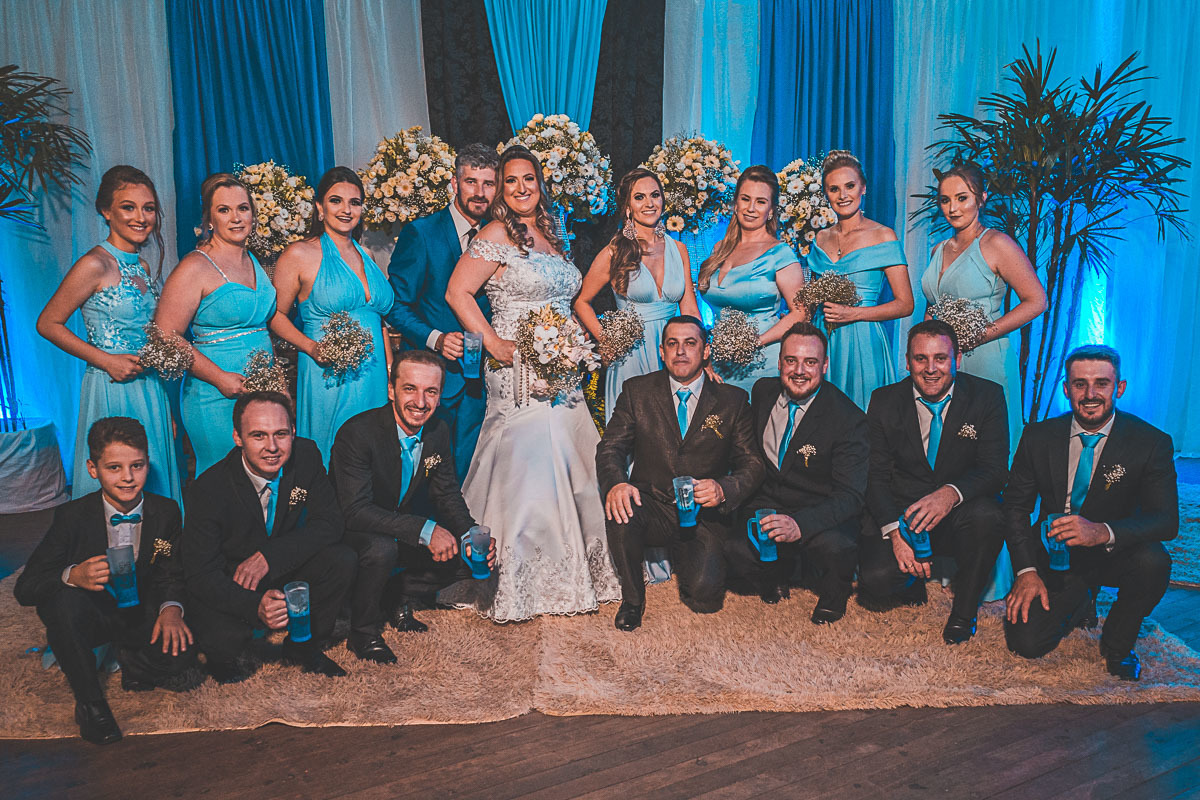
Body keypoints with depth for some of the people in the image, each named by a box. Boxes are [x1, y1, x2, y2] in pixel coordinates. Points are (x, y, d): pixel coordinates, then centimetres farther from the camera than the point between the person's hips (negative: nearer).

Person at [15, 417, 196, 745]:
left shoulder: (165, 511, -9)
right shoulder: (73, 515, -16)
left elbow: (171, 574, -2)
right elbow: (25, 588, -17)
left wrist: (171, 607, -26)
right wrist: (72, 575, -40)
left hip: (140, 616, 1)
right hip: (90, 617, -1)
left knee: (185, 646, -28)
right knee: (63, 599, -36)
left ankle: (134, 663, 12)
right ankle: (89, 700, -14)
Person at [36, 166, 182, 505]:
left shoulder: (141, 267, 11)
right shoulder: (96, 264, -11)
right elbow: (48, 323, -8)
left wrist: (166, 409, 15)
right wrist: (106, 360, -16)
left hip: (150, 393, 7)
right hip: (111, 391, -7)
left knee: (153, 485, 12)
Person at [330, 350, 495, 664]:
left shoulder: (439, 431, -8)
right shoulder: (357, 432, -28)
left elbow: (447, 494, 1)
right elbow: (356, 511, -34)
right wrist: (424, 530, -42)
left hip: (403, 528, 6)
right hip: (351, 534, -6)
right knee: (381, 549, -36)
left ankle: (399, 594, 12)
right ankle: (364, 632, -10)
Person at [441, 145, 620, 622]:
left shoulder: (549, 234, 16)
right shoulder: (497, 235, -6)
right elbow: (457, 292, -12)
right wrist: (494, 343, -16)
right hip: (520, 372, -7)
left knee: (567, 467, 11)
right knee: (524, 468, -7)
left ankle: (570, 571, 25)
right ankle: (519, 582, 6)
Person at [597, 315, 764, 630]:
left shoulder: (732, 401, 2)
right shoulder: (637, 391, 3)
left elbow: (752, 464, 1)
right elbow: (610, 448, -1)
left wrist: (723, 489, -22)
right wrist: (616, 483, -25)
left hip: (704, 517, 0)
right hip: (652, 507, 1)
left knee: (704, 596, -22)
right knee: (621, 511, -34)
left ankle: (682, 555, 17)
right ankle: (632, 597, -5)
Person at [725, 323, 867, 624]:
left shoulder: (848, 418, -15)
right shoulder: (763, 391, 0)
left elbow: (851, 495, -21)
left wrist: (799, 524, -38)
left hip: (821, 517, -3)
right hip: (767, 506, 3)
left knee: (834, 545, -36)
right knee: (735, 551, -27)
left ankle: (833, 595, 2)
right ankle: (779, 573, 11)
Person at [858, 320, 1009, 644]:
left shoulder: (987, 396, -4)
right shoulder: (884, 401, -1)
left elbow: (995, 470, -12)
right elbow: (876, 476, -4)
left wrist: (951, 494, -35)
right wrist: (895, 532, -22)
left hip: (957, 516, 0)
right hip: (898, 515, 0)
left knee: (987, 515, -34)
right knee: (877, 583, -26)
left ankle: (964, 611, -9)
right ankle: (911, 580, 14)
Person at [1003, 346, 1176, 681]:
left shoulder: (1152, 443, -12)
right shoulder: (1038, 436, -7)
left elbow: (1166, 520, -20)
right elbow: (1016, 505, 0)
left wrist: (1102, 532, -40)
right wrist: (1026, 571, -12)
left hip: (1113, 554, -1)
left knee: (1153, 561, -35)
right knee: (1025, 642, -14)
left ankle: (1117, 644, -3)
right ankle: (1080, 604, 22)